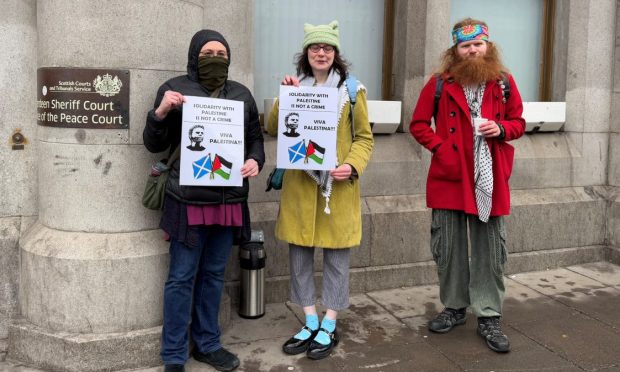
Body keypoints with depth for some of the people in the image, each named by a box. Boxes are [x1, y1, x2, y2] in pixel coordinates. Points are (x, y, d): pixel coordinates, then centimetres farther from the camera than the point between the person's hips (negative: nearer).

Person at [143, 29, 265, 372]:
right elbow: (154, 144, -1)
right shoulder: (175, 88, -1)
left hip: (229, 200, 4)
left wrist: (255, 160, -5)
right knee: (182, 278, 2)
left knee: (214, 275, 14)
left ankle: (207, 344, 30)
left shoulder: (241, 94, 10)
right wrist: (160, 113, -20)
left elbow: (255, 138, 16)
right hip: (188, 200, -4)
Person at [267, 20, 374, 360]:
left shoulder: (352, 89, 2)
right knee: (299, 255, 8)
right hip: (300, 184, 3)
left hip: (337, 185, -2)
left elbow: (364, 138, 3)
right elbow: (273, 130, 2)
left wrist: (352, 166, -15)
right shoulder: (295, 87, 9)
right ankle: (311, 323, 24)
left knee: (336, 258, 4)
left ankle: (329, 328, 19)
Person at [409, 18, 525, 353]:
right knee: (448, 247, 7)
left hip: (490, 179, 1)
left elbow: (518, 122, 13)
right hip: (449, 177, -1)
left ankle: (489, 318, 16)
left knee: (491, 250, 5)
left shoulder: (504, 82, 5)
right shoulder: (439, 83, 0)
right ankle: (454, 308, 25)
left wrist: (501, 129, -9)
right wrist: (440, 148, -9)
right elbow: (418, 124, 5)